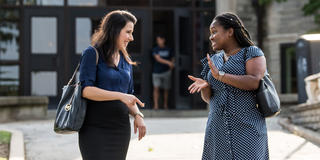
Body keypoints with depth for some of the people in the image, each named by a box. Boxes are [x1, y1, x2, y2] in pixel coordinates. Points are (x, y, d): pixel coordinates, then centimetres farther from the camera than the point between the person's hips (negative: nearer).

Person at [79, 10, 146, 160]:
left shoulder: (126, 60, 15)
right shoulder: (92, 54, -5)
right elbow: (86, 90, -15)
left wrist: (137, 115, 1)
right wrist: (120, 96, -21)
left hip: (121, 129, 6)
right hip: (95, 129, -6)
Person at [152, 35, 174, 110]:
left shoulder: (168, 50, 7)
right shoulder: (155, 49, -2)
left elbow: (172, 59, 18)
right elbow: (158, 59, -16)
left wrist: (172, 65, -4)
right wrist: (168, 62, -27)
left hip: (166, 72, 2)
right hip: (157, 72, -2)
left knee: (166, 89, 7)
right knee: (156, 88, -12)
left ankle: (165, 104, 20)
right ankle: (156, 105, -13)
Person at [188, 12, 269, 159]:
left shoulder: (252, 53, 2)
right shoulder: (214, 60, 17)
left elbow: (255, 82, -15)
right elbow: (208, 98, 15)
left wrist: (220, 75, -17)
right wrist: (204, 86, -7)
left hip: (246, 128, -5)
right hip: (218, 130, 5)